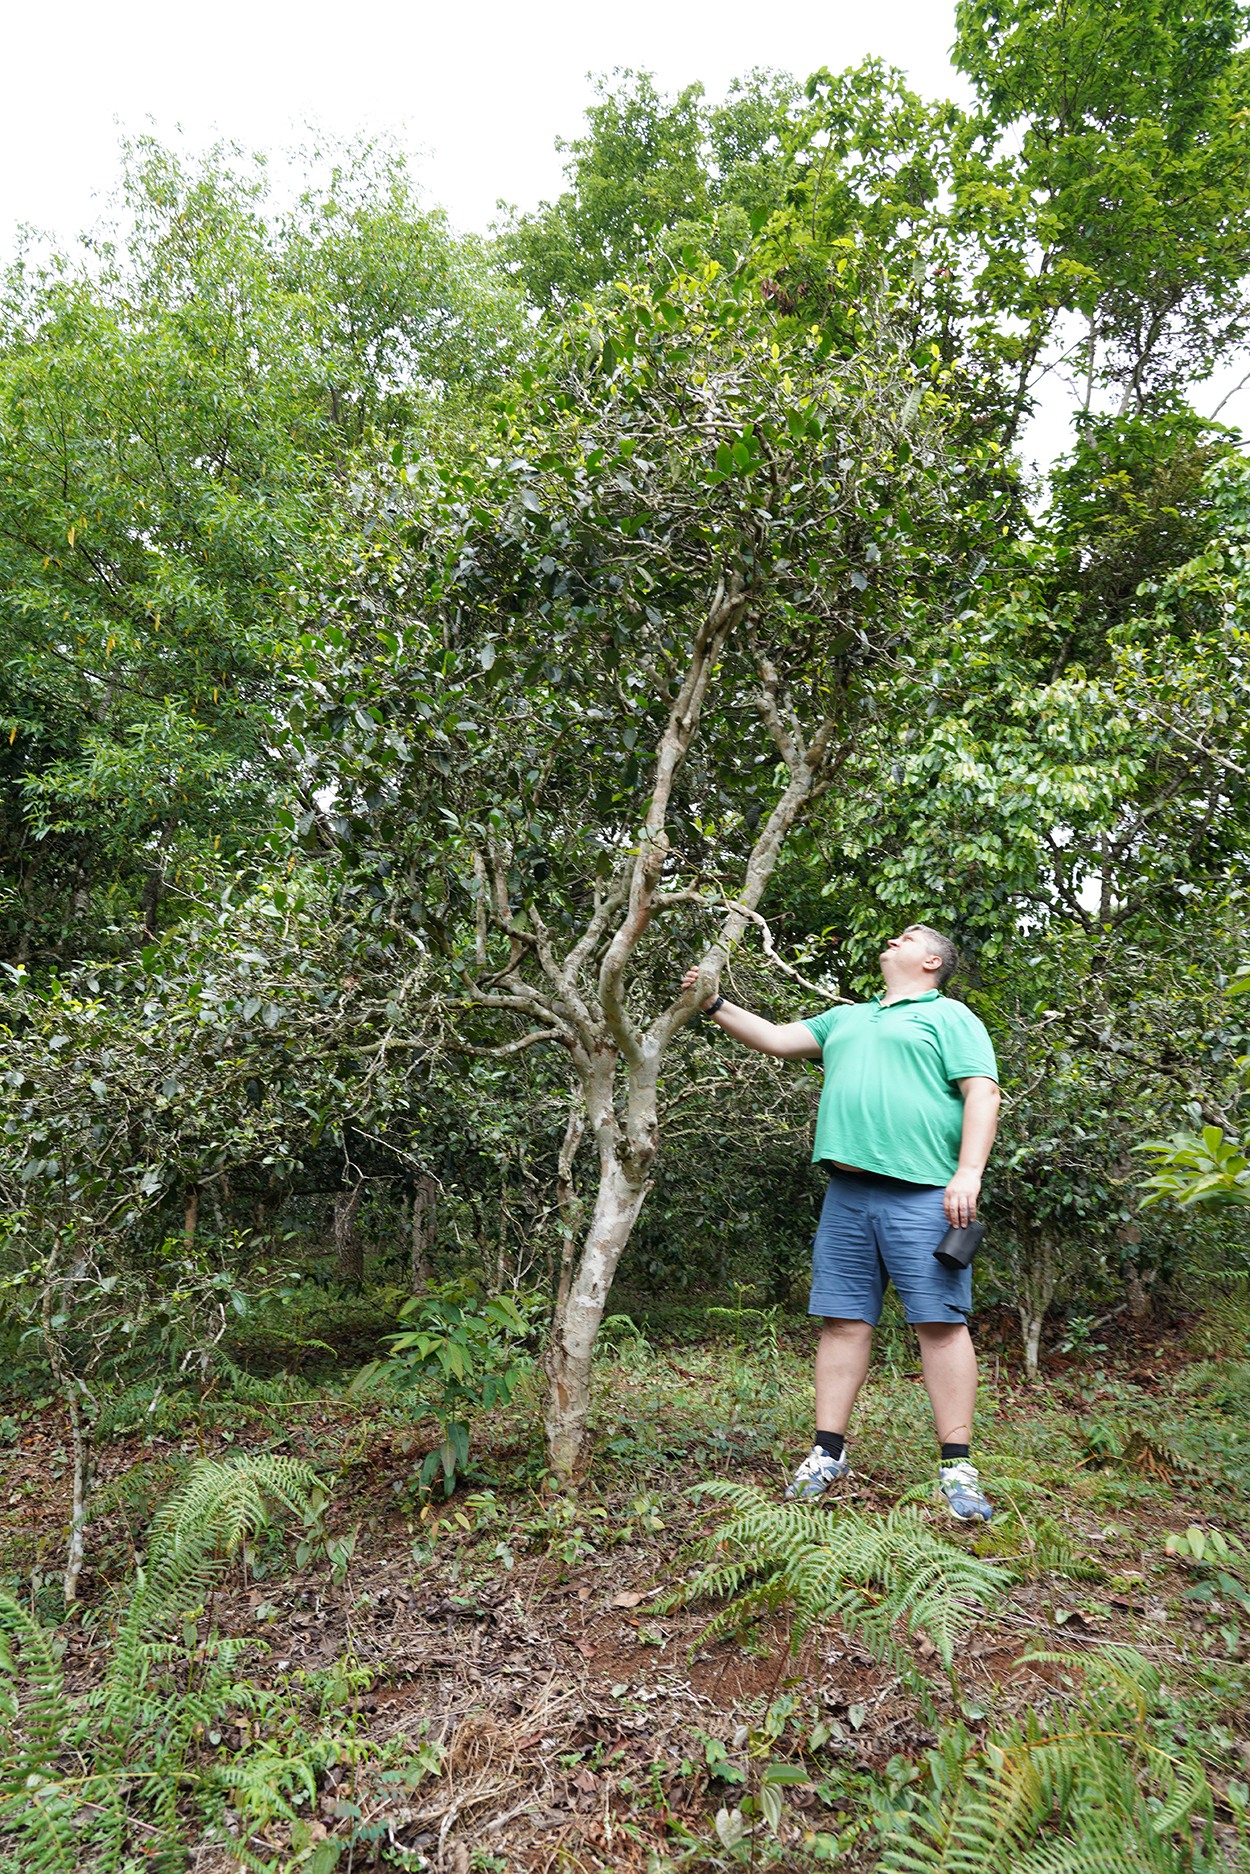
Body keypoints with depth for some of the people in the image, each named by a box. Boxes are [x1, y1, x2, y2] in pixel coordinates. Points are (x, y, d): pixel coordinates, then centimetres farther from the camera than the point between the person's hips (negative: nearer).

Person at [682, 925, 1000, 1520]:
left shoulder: (949, 1017, 6)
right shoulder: (846, 1018, 25)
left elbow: (982, 1093, -4)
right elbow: (776, 1039, 23)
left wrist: (968, 1174, -15)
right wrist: (715, 1006, 15)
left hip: (921, 1195, -5)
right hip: (846, 1193, 5)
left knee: (940, 1321, -5)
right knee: (842, 1320, 5)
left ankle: (956, 1465, 2)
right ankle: (828, 1453, 12)